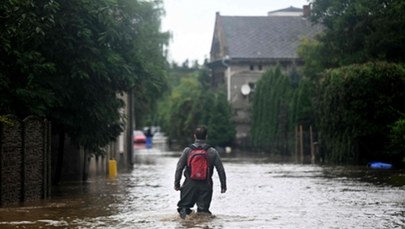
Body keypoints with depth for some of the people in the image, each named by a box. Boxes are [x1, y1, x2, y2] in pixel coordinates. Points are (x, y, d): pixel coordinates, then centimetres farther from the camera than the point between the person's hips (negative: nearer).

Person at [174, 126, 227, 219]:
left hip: (190, 184, 0)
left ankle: (184, 209, -19)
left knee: (184, 205, 9)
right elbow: (221, 169, 1)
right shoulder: (213, 152, -2)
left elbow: (179, 168, -2)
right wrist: (223, 185, 10)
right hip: (206, 186, 0)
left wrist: (176, 183, 5)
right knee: (203, 208, 9)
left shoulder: (188, 150, -3)